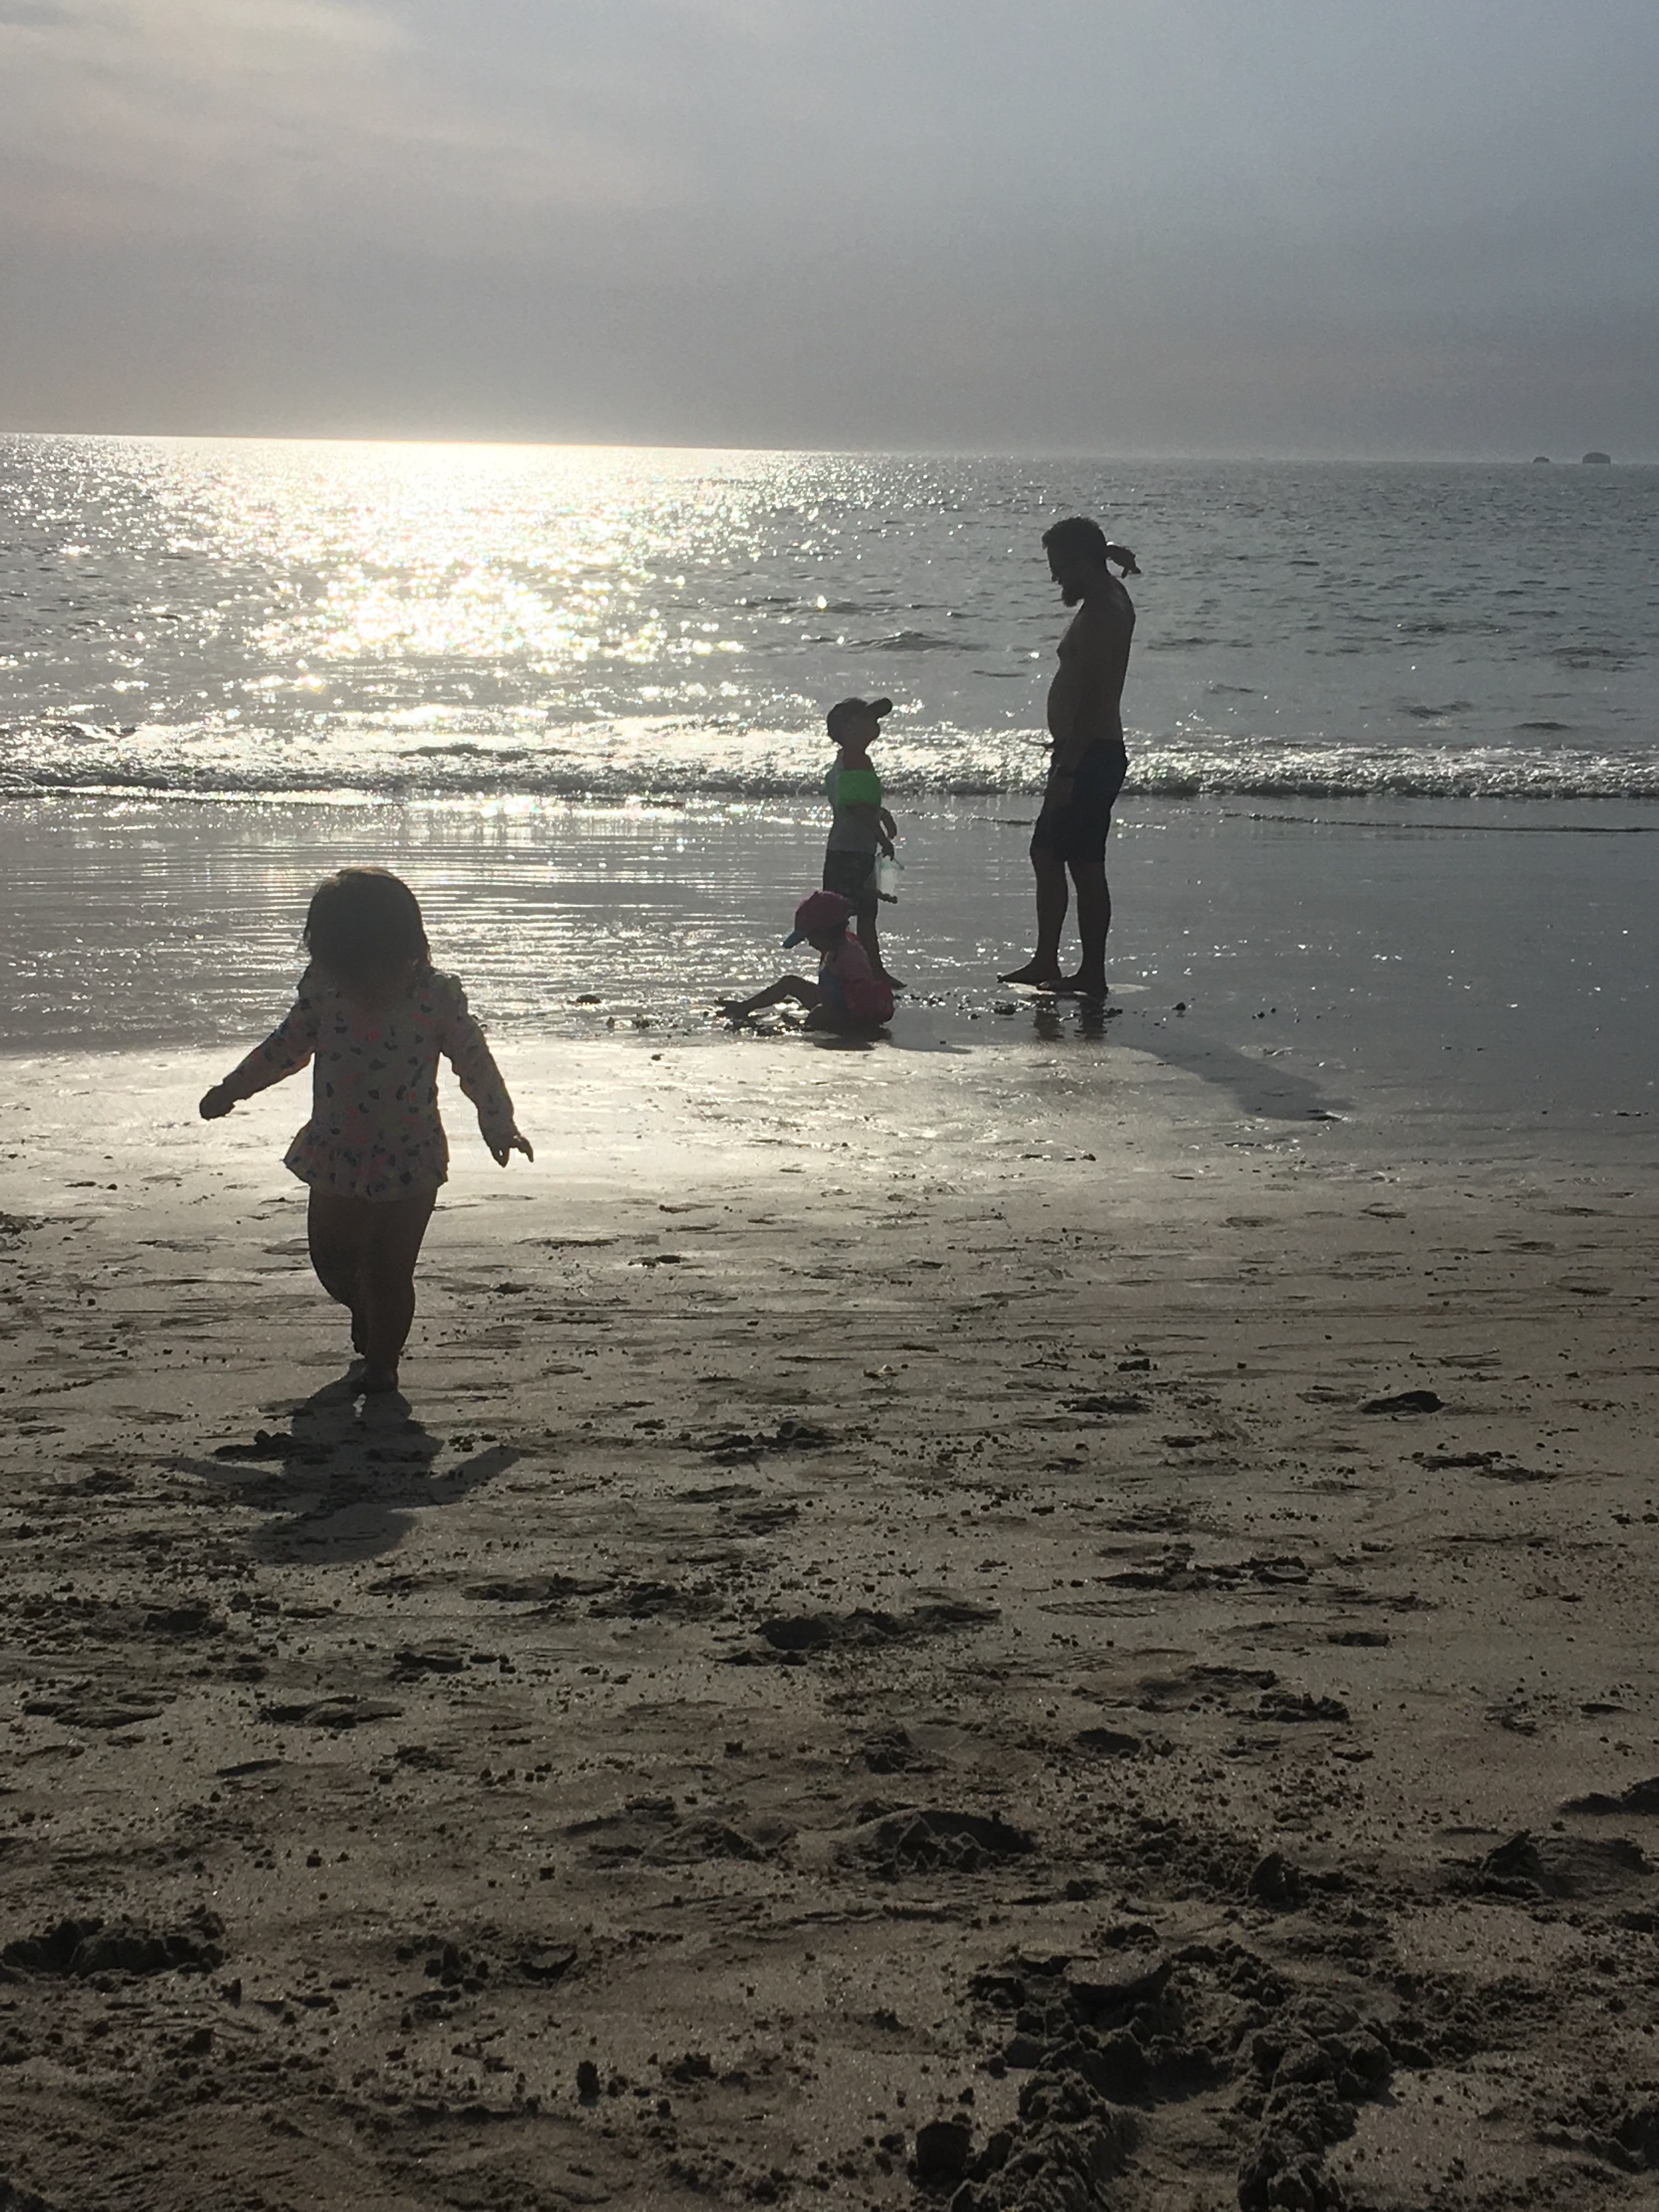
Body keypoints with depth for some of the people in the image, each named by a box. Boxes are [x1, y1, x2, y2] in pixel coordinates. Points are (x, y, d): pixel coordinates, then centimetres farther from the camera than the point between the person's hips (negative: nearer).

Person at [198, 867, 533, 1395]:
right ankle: (365, 1312, 45)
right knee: (330, 1258, 13)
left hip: (409, 1167, -4)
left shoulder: (436, 999, -17)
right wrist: (230, 1091, 14)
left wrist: (500, 1125, -12)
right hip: (336, 1163, 4)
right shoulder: (323, 992, -8)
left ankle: (382, 1361, 24)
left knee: (390, 1272, 2)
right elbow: (286, 1047, 8)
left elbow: (475, 1063, -7)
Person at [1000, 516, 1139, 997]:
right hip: (1089, 753, 11)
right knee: (1046, 853, 16)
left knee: (1085, 866, -6)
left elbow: (1092, 700, -24)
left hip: (1090, 755, -11)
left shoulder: (1101, 614, -18)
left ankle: (1092, 975, -2)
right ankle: (1045, 962, 22)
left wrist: (1067, 769, -26)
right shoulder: (1111, 601, 13)